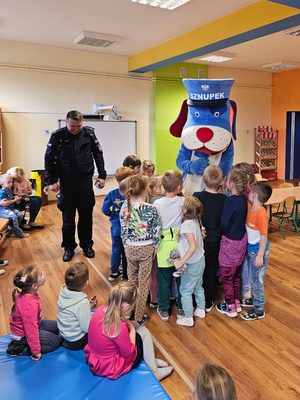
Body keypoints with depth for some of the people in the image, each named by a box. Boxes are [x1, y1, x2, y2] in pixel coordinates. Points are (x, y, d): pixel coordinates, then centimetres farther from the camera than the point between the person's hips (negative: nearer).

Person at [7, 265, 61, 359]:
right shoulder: (29, 305, -39)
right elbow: (31, 330, -31)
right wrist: (36, 352, -21)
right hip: (23, 336, -9)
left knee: (57, 326, 16)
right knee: (55, 341, -5)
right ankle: (19, 350, -4)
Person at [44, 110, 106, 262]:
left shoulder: (89, 133, 0)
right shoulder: (57, 136, -4)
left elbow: (98, 155, 7)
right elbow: (49, 159, 2)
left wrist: (101, 175, 2)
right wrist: (51, 180, -6)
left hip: (86, 181, 1)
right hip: (66, 182, -1)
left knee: (86, 215, 8)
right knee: (68, 217, 6)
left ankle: (87, 245, 25)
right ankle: (69, 247, 22)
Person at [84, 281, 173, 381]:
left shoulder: (101, 309, -13)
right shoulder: (119, 327, -34)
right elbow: (128, 353, -18)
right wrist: (132, 330, -8)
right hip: (110, 369, -7)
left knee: (135, 325, 11)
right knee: (144, 332, 0)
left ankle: (151, 360, 24)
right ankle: (154, 371, 15)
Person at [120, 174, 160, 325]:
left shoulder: (125, 207, -9)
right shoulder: (151, 208, -19)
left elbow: (123, 229, 0)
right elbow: (156, 230, -12)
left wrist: (126, 246, 13)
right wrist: (155, 246, 4)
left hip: (130, 248, 3)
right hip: (146, 248, -3)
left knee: (132, 279, 21)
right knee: (144, 282, 10)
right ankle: (139, 317, 20)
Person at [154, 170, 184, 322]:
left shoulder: (157, 204, -12)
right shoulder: (183, 201, -10)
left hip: (164, 246, -1)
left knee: (164, 280, 13)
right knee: (181, 278, 17)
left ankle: (163, 310, 27)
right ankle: (181, 308, 32)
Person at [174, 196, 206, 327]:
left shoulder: (187, 224, -27)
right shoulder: (196, 221, -3)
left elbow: (193, 246, -34)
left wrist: (181, 261, -32)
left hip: (191, 263, -8)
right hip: (200, 260, 8)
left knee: (185, 291, 8)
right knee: (198, 287, 24)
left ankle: (188, 318, 19)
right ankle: (201, 310, 40)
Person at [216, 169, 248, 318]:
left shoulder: (230, 201, -24)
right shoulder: (243, 199, -1)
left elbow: (224, 223, -25)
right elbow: (240, 219, 6)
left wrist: (223, 232, -6)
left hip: (230, 242, -8)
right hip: (242, 240, 8)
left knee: (226, 276, 9)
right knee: (236, 274, 22)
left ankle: (230, 307, 21)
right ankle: (237, 302, 36)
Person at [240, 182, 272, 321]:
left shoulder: (261, 214, -26)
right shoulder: (249, 207, -3)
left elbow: (264, 236, -23)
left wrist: (260, 256, -21)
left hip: (258, 252, -8)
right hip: (249, 249, 8)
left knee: (256, 280, 5)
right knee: (245, 275, 23)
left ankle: (258, 310, 22)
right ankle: (246, 298, 44)